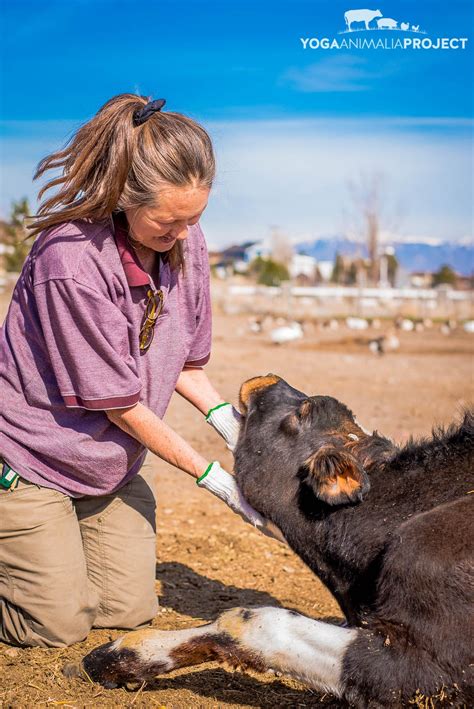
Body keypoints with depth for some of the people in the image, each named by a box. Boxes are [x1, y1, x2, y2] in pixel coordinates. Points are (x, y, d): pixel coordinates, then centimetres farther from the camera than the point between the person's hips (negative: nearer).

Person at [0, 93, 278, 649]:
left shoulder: (186, 243, -9)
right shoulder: (72, 260, -30)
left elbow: (181, 358, 4)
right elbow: (119, 401, -23)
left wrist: (223, 416, -15)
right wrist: (210, 476, -18)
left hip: (114, 461, 7)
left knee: (130, 610, 8)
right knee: (59, 627, 0)